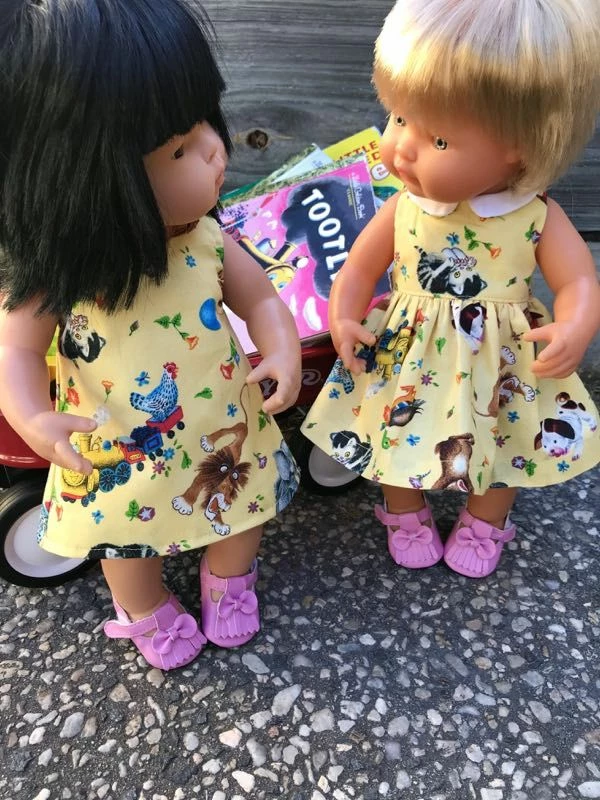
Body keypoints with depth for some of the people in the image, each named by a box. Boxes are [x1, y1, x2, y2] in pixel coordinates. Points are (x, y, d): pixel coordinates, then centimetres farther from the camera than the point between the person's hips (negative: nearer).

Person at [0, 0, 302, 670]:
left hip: (223, 429, 2)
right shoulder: (55, 270, -27)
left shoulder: (202, 236, -20)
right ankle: (147, 614, 58)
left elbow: (260, 298, -8)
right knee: (128, 538, 24)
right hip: (120, 458, -2)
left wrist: (282, 353, -28)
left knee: (242, 510, 25)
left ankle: (228, 583, 60)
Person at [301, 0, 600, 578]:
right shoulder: (405, 208, -15)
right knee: (399, 436, 15)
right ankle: (405, 512, 45)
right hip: (411, 358, 1)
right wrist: (344, 318, -20)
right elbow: (361, 265, -4)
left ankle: (485, 521, 48)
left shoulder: (537, 219, -18)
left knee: (503, 445, 17)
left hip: (499, 365, 0)